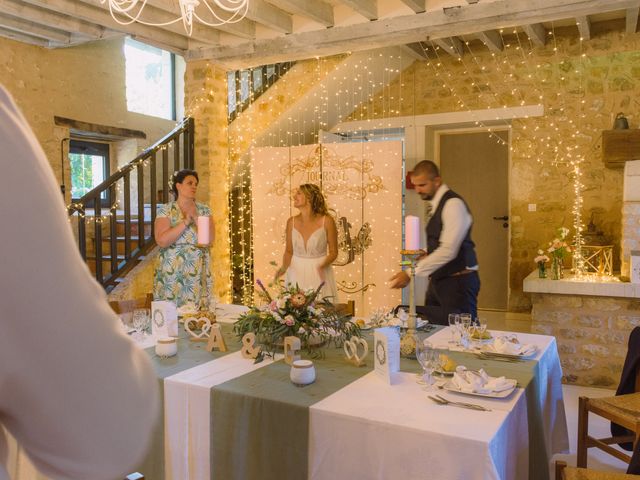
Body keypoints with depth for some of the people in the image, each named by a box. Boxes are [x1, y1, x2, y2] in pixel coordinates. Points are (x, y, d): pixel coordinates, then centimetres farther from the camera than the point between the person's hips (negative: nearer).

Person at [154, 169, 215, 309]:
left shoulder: (204, 210, 7)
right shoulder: (165, 210, -1)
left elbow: (211, 237, -4)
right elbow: (162, 240, -14)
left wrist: (196, 218, -12)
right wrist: (185, 222, -16)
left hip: (197, 273, 2)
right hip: (172, 272, -2)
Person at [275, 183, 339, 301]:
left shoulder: (326, 221, -10)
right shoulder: (291, 222, -1)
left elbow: (333, 252, -2)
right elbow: (289, 251, 9)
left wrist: (323, 265, -20)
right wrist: (284, 267, -9)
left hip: (319, 275, -2)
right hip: (296, 273, 2)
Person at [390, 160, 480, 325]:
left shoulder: (453, 203, -16)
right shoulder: (437, 204, 12)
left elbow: (448, 250, -26)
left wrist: (412, 273, -27)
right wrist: (425, 255, 2)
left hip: (458, 281, -9)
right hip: (439, 280, 9)